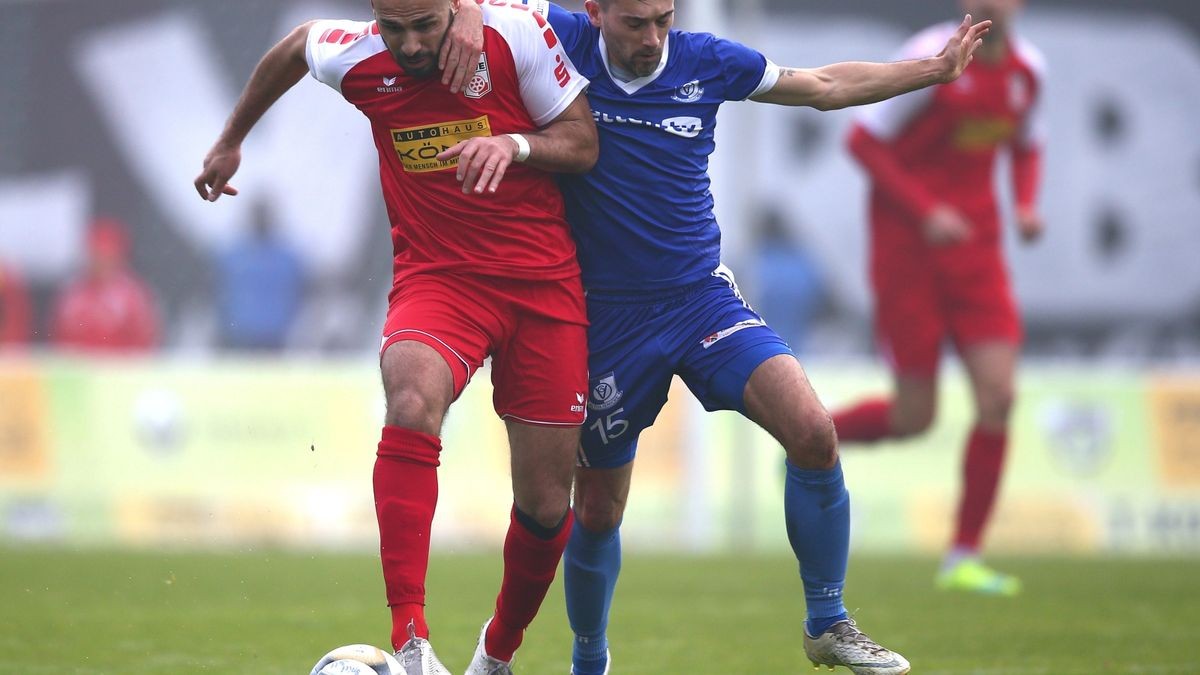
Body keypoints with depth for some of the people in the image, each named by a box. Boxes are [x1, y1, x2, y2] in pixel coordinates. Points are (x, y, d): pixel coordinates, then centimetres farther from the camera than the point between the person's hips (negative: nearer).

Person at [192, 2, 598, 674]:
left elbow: (585, 143, -3)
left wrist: (516, 144, -24)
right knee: (413, 398, -35)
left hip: (543, 283, 0)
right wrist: (232, 140, 29)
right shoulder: (355, 57, -7)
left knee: (546, 504, 3)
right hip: (436, 277, 0)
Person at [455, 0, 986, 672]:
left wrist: (937, 68, 13)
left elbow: (826, 87, 13)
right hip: (607, 314, -1)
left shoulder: (706, 61, -2)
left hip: (704, 297, 2)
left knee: (813, 432, -19)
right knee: (597, 510, 6)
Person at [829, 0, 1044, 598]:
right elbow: (862, 140, -12)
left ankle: (963, 558, 0)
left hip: (975, 246, 5)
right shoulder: (932, 58, -15)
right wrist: (924, 212, -19)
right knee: (914, 418, -4)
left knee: (998, 397, -8)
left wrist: (1027, 205, 1)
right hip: (907, 244, -5)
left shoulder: (1027, 69, 3)